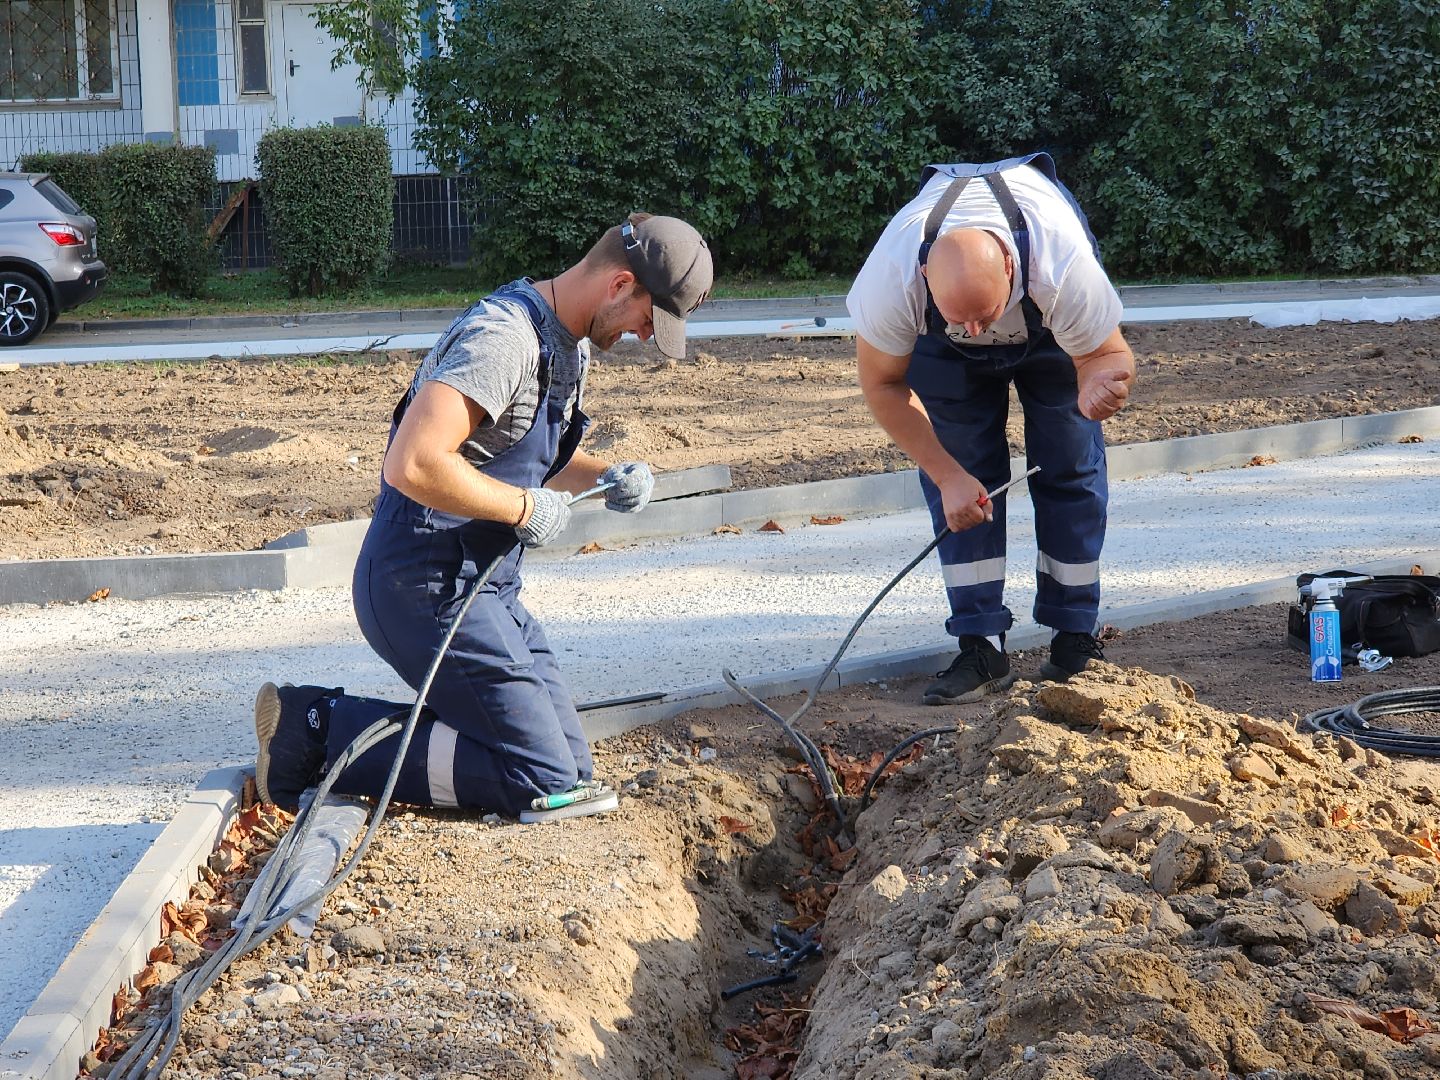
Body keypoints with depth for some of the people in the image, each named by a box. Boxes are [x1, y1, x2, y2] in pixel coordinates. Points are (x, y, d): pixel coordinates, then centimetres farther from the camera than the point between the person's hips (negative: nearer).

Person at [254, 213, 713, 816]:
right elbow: (412, 466, -32)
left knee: (570, 766, 10)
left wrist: (609, 475, 7)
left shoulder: (570, 343, 12)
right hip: (428, 585, -10)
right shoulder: (504, 337, -21)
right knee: (543, 781, -11)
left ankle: (328, 718, 9)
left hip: (484, 584, 10)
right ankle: (322, 729, -7)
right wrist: (526, 509, -20)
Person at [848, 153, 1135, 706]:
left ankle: (1075, 636, 8)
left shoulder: (1066, 269, -46)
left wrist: (1098, 384, -54)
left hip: (1049, 329, 0)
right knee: (960, 469, -10)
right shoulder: (891, 278, -42)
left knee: (1069, 466, -4)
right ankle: (981, 646, -5)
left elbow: (1108, 353, -28)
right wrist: (948, 476, -27)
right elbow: (883, 383, -23)